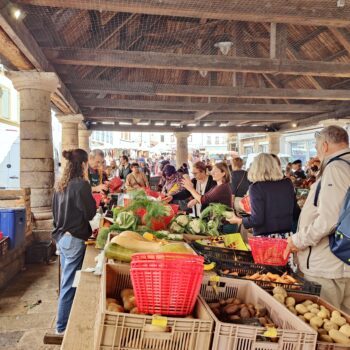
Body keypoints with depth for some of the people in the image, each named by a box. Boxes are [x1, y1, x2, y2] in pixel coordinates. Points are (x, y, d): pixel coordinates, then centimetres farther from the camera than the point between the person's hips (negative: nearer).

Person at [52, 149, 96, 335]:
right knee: (70, 282, 3)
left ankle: (63, 321, 32)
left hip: (61, 236, 9)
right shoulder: (81, 185, -17)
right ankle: (63, 325, 14)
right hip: (74, 239, -9)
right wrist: (88, 186, -5)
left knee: (66, 280, 19)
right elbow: (90, 213, -11)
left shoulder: (60, 185, 8)